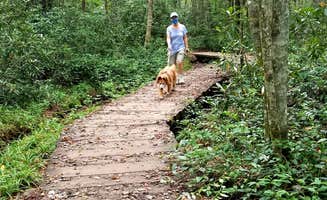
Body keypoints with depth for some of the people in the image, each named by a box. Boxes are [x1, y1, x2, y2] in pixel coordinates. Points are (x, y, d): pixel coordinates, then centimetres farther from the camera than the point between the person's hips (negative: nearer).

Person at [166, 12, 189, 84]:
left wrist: (186, 47, 7)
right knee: (172, 65, 1)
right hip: (172, 49, 1)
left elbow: (185, 38, 9)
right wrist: (169, 45, -32)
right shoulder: (169, 28, -1)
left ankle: (180, 78, -15)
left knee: (179, 62, -21)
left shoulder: (182, 27, 3)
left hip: (180, 48, -1)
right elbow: (168, 38, -13)